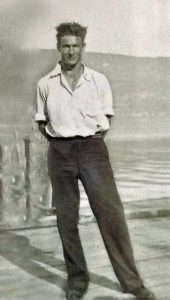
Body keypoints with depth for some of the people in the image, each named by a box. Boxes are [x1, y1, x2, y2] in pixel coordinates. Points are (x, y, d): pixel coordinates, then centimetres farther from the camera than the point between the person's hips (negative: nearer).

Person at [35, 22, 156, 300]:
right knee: (66, 217, 5)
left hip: (93, 149, -1)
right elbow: (42, 122, 14)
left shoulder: (99, 80, 5)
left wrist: (96, 133, 1)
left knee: (111, 213, -8)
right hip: (60, 152, 1)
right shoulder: (45, 84, 6)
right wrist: (57, 135, 1)